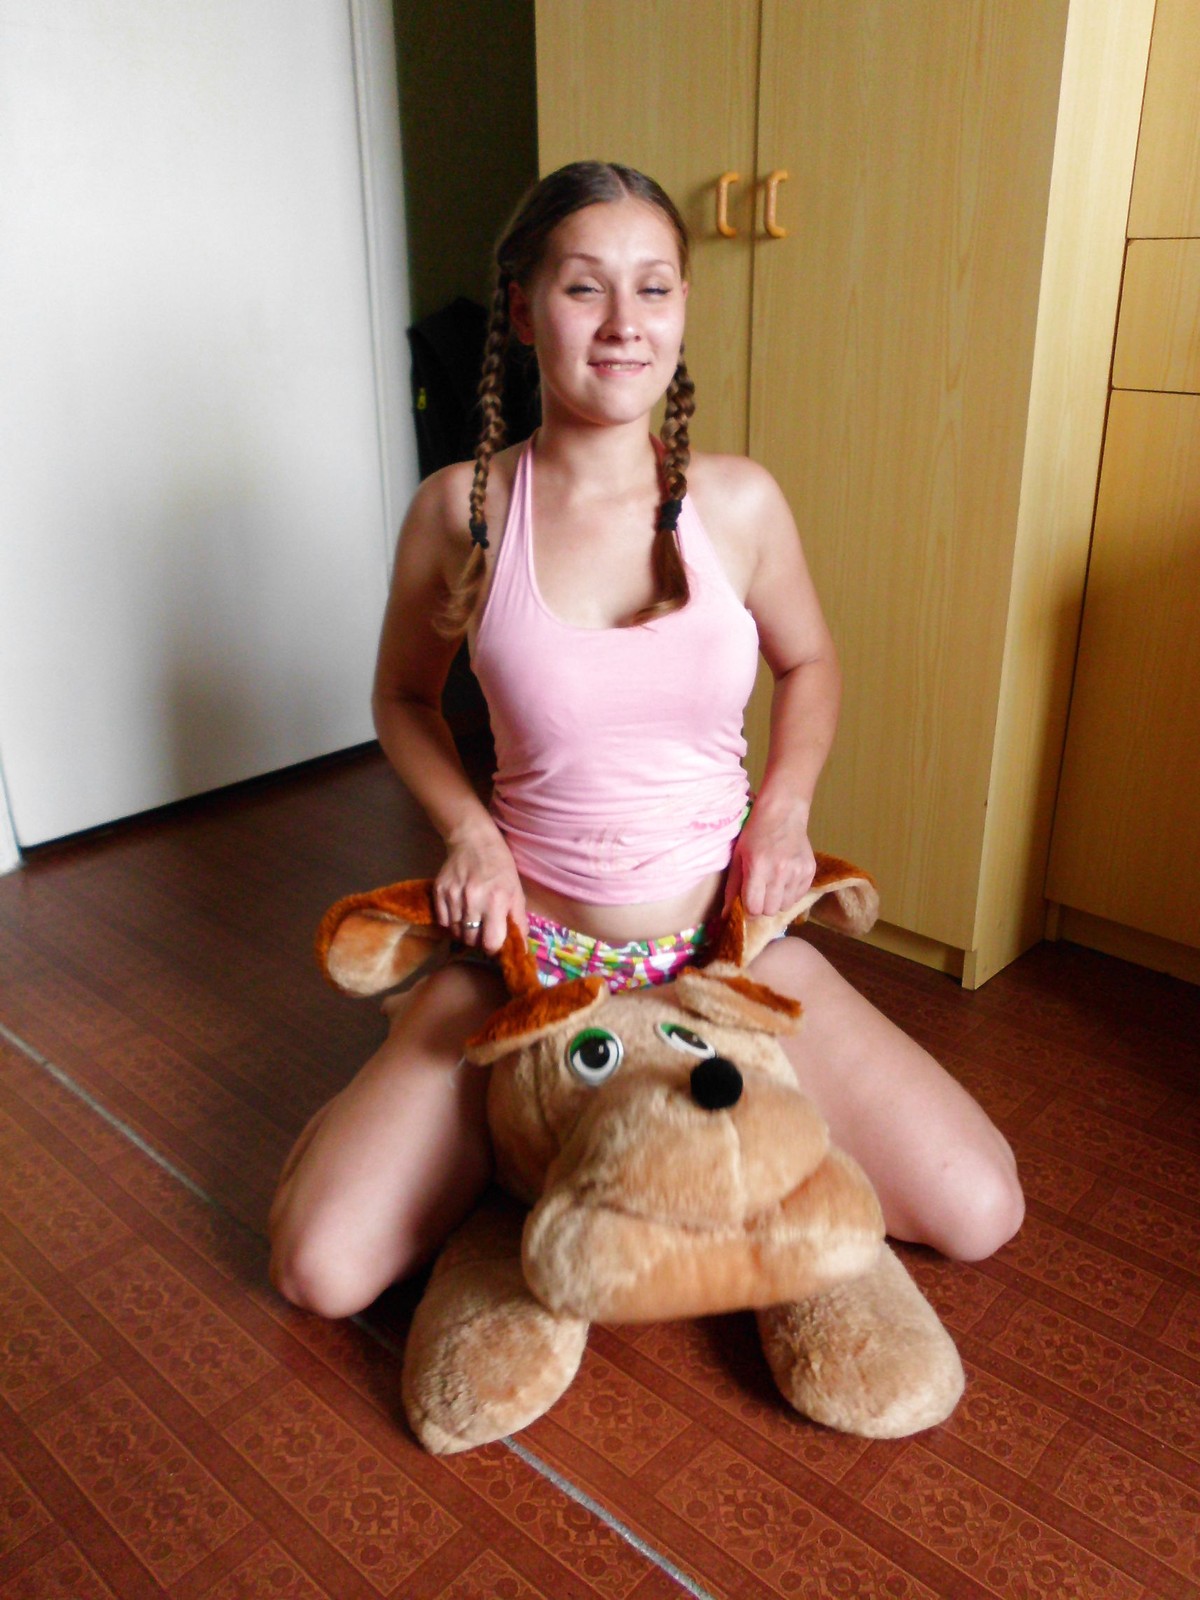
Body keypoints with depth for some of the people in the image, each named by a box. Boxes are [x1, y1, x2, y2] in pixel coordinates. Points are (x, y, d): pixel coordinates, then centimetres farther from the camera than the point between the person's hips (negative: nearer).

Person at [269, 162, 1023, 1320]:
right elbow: (404, 696, 6)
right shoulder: (462, 508, -10)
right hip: (529, 945, -1)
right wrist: (468, 830, -10)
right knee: (319, 1272, -10)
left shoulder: (738, 502, -7)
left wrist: (783, 810, -5)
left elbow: (807, 665, 12)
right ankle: (498, 1106, 20)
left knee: (979, 1216, -2)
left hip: (723, 936, 2)